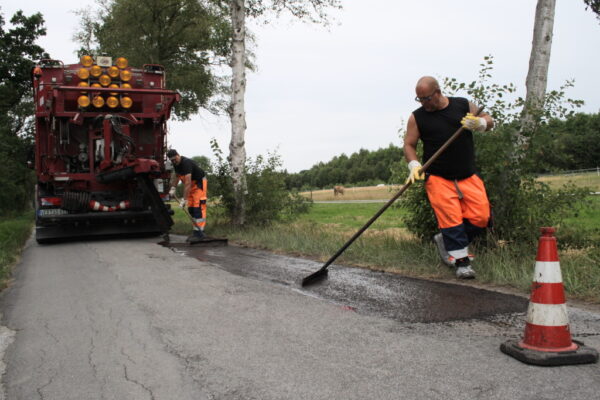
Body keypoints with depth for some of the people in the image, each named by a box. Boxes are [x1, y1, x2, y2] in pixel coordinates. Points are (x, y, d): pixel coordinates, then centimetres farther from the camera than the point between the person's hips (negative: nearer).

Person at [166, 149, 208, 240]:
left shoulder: (186, 163, -29)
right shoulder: (176, 164, 0)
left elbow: (187, 183, -35)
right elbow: (177, 176, 19)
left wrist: (184, 199, -37)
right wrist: (173, 188, 4)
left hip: (199, 182, -9)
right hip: (191, 184, 9)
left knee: (198, 207, -15)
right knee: (191, 208, 6)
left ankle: (199, 232, -18)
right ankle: (196, 230, 10)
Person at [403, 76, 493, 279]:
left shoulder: (463, 105, 6)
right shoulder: (417, 117, 2)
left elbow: (489, 121, 13)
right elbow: (409, 144, 3)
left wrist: (479, 123, -11)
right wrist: (414, 165, -14)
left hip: (468, 177, 3)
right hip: (438, 178, -2)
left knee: (480, 217, -3)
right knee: (451, 219, -12)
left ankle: (446, 242, 18)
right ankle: (462, 261, 0)